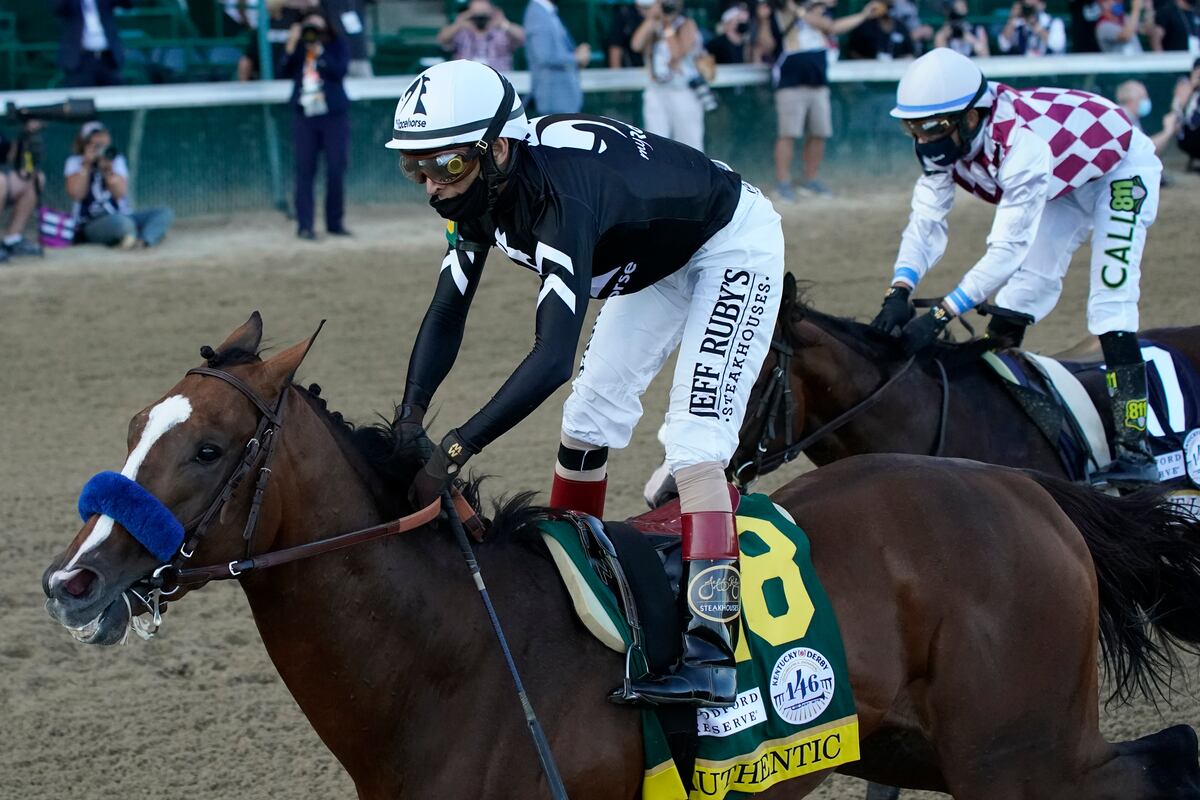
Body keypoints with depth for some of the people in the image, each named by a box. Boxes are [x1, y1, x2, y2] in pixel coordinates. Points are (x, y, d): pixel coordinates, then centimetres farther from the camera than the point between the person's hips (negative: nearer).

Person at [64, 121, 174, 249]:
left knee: (165, 213, -21)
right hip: (91, 225, -5)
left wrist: (108, 170, -17)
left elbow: (120, 194, -2)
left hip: (123, 215, 5)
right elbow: (76, 194, -11)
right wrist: (86, 165, -10)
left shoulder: (117, 160, 12)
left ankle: (143, 241, -46)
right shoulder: (75, 162, 4)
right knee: (121, 222, -42)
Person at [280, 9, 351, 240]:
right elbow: (283, 73, -5)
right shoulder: (297, 47, 8)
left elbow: (339, 71, -13)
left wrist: (318, 51, -16)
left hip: (334, 115, -1)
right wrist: (291, 46, -14)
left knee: (336, 169, 0)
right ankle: (304, 225, -3)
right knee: (305, 170, -3)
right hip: (304, 115, 1)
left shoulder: (338, 45, 3)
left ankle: (335, 222, 11)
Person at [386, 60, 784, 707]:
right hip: (655, 258, 9)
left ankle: (710, 656, -28)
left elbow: (553, 356, -49)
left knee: (695, 443, -21)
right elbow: (448, 311, -9)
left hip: (732, 244, -9)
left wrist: (454, 451, -51)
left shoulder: (559, 193, -41)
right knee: (588, 418, 12)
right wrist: (410, 417, -25)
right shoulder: (478, 189, -15)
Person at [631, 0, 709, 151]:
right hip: (656, 93, 5)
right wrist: (651, 19, -10)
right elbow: (636, 45, -9)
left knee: (689, 147, -2)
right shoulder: (653, 27, 10)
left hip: (684, 93, -5)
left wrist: (668, 28, -13)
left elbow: (678, 53, -19)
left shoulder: (686, 26, -4)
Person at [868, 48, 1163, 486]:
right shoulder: (945, 138, -19)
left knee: (1110, 302, -20)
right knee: (1021, 292, 0)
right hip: (1064, 181, 8)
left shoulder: (1020, 143, -43)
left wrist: (941, 315, -49)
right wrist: (899, 292, -41)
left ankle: (1134, 451, -20)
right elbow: (926, 221, -23)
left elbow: (1008, 248, -44)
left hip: (1123, 168, -8)